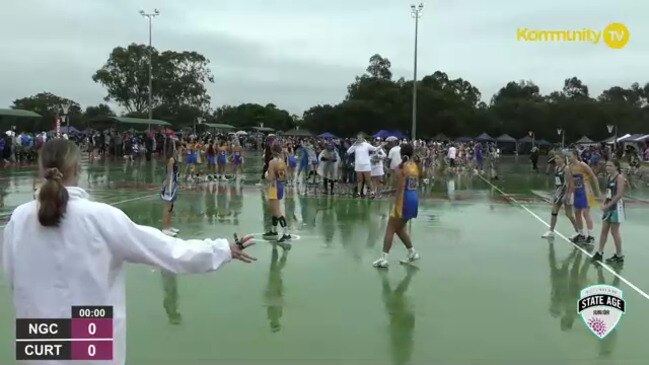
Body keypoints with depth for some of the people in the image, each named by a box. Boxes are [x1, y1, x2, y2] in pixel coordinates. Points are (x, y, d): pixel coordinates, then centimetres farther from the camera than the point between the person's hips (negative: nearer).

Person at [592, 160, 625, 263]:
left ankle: (619, 256, 10)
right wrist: (604, 204, 2)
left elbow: (619, 194, -20)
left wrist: (608, 205, -17)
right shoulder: (609, 177, 10)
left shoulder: (619, 177, -14)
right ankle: (599, 253, 16)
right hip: (608, 206, 8)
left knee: (614, 232, -1)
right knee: (604, 230, 10)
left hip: (616, 206, -8)